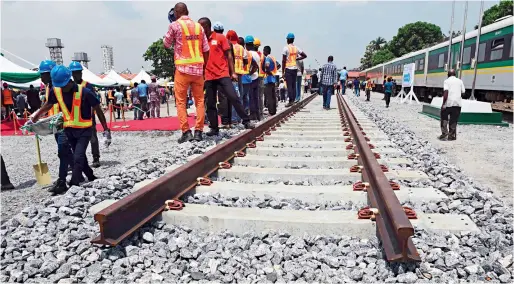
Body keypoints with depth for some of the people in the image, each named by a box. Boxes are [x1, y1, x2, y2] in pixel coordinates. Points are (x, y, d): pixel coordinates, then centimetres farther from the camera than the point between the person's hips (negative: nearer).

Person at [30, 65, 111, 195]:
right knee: (80, 156, 16)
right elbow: (48, 104, 14)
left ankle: (73, 185, -7)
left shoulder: (84, 92, -21)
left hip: (84, 129, -5)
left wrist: (105, 128, -11)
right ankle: (91, 178, 33)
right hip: (69, 129, 6)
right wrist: (34, 118, 16)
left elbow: (97, 109, -12)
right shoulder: (55, 91, -7)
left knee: (78, 157, -12)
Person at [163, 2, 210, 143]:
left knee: (181, 102, 3)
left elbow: (166, 45, 11)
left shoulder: (175, 25, -1)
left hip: (182, 68, -3)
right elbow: (206, 50, 9)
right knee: (200, 100, 8)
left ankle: (186, 132, -3)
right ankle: (198, 131, 5)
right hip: (198, 68, 3)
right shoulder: (198, 26, 10)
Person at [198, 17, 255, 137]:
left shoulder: (220, 38, 1)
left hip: (223, 74, -4)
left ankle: (246, 121, -1)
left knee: (233, 97, -12)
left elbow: (228, 55, 1)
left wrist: (233, 72, -4)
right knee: (210, 104, 6)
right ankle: (214, 128, 16)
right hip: (208, 77, 4)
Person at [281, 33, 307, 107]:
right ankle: (293, 100, 14)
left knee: (289, 85, -5)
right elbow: (304, 56, 12)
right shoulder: (296, 48, 8)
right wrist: (297, 59, 14)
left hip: (288, 68, -5)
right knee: (294, 85, 11)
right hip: (295, 68, 6)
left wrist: (283, 71, -5)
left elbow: (283, 60, -9)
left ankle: (291, 101, -8)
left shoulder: (286, 48, -8)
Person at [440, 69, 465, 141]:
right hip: (458, 103, 3)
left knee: (444, 118, 11)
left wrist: (443, 104, -12)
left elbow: (446, 92, -13)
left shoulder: (447, 81, -1)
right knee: (453, 120, 6)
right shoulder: (460, 81, 11)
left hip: (449, 103, -3)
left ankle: (444, 132, 1)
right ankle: (451, 136, 8)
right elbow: (463, 93, 8)